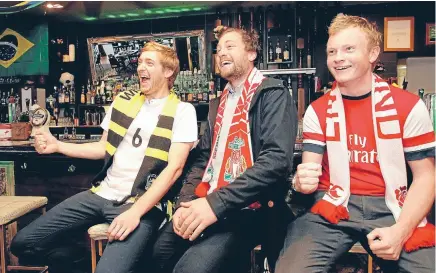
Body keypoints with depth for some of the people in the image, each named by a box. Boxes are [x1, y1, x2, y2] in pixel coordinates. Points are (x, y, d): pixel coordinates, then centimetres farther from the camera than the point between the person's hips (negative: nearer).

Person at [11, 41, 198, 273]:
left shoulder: (182, 111, -4)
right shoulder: (123, 100, 13)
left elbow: (174, 168, -13)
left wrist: (136, 211, -21)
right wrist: (57, 146, 8)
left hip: (143, 203, -6)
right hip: (101, 195, 6)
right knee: (23, 243, 1)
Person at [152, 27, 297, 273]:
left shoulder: (273, 94, -5)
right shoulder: (219, 103, 18)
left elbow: (277, 159, -19)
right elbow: (202, 158, 16)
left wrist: (217, 203, -23)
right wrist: (186, 202, -2)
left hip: (247, 209, -7)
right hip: (207, 203, 7)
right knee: (162, 250, -4)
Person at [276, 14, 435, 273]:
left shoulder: (409, 106, 1)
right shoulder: (317, 111, 5)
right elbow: (309, 174, 2)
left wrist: (400, 230, -13)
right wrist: (302, 181, -23)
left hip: (390, 209, 1)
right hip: (332, 209, 0)